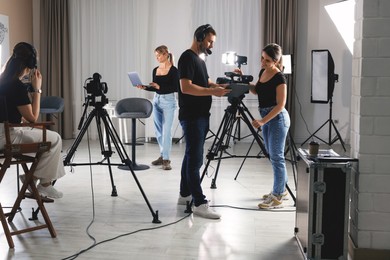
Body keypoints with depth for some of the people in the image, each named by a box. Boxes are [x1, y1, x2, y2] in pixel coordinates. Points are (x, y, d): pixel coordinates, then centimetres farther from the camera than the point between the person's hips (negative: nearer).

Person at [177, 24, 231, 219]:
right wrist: (212, 91, -21)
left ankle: (185, 195, 23)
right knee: (195, 159, -9)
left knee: (191, 156, 14)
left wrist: (218, 86, 7)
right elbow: (186, 87, -21)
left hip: (200, 116, 10)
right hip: (192, 117, -10)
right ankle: (199, 203, -8)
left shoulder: (199, 59, 18)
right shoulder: (187, 57, -12)